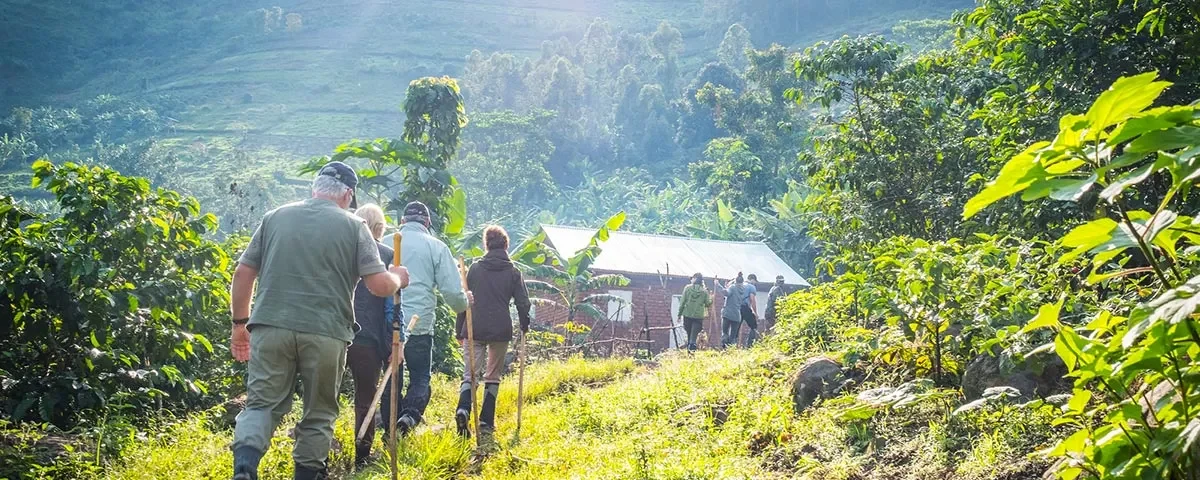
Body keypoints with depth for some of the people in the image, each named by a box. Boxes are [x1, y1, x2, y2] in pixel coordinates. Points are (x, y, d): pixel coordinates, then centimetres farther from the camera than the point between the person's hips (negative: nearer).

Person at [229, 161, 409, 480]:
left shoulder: (275, 217, 12)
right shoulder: (353, 226, 4)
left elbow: (243, 273, 11)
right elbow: (380, 285, -1)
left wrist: (239, 324, 20)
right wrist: (398, 277, 21)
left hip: (271, 327, 2)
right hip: (326, 334, -2)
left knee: (262, 404, 6)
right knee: (319, 414, 12)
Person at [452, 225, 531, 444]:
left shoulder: (475, 269, 4)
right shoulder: (513, 272, 2)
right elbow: (523, 303, 3)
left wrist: (459, 330, 13)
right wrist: (524, 326, 20)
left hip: (474, 329, 0)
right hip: (501, 331, 0)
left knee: (471, 373, 5)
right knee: (492, 377, 11)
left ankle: (463, 409, -22)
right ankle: (486, 424, 6)